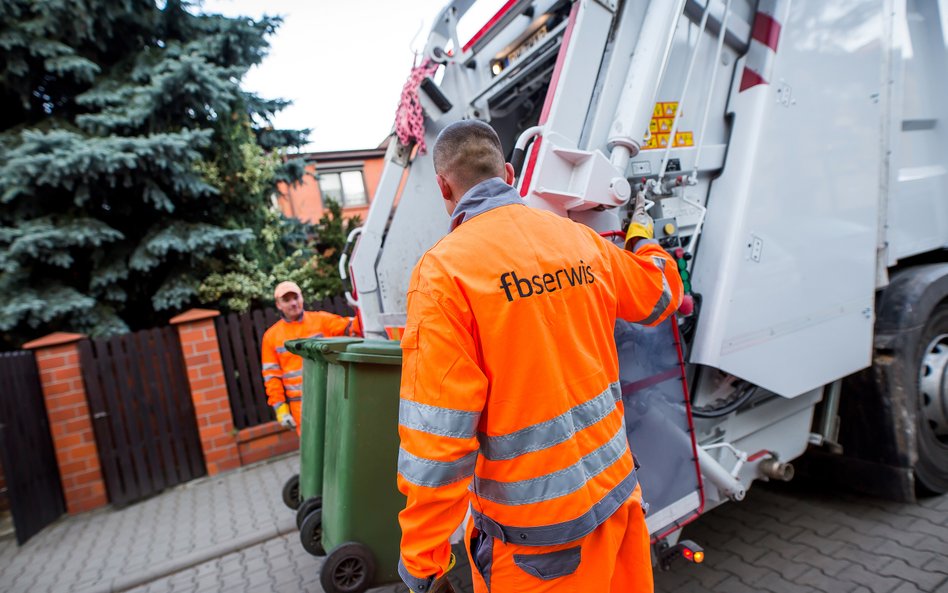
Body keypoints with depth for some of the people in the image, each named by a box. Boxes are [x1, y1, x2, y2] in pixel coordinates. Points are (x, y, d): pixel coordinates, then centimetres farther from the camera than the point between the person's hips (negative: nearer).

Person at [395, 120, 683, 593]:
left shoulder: (444, 269, -19)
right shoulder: (580, 239, -3)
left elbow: (437, 435, -21)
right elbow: (661, 294, 15)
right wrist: (642, 235, 33)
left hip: (532, 527, -5)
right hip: (616, 490, 5)